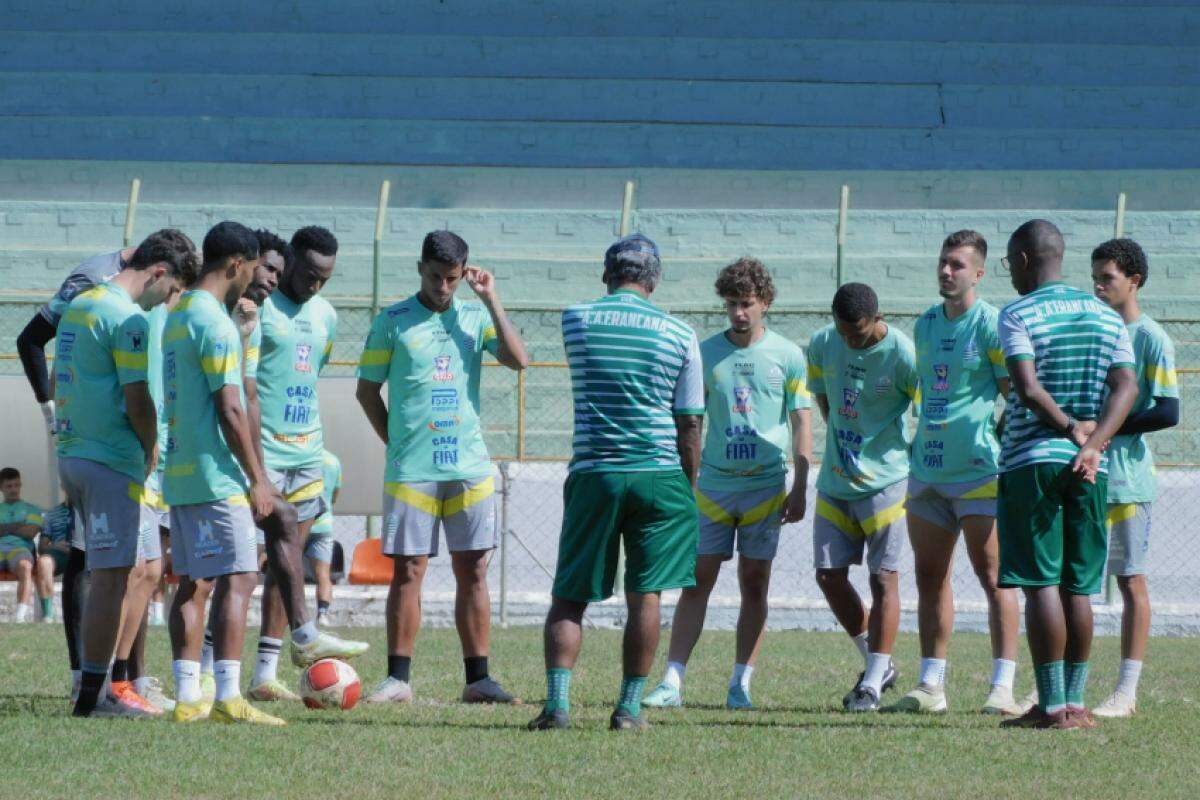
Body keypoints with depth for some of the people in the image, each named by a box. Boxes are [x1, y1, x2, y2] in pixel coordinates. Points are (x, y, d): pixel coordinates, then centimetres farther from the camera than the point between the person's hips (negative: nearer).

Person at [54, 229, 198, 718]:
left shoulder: (79, 306, 15)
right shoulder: (127, 318, -14)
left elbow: (57, 382, 23)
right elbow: (137, 401, -17)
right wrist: (152, 453, -2)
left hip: (73, 452, 10)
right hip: (113, 460, -10)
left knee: (143, 562, 15)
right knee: (111, 575, -5)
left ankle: (115, 682, 14)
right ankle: (92, 695, -3)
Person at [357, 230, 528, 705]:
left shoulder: (475, 317, 8)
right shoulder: (393, 321, 3)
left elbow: (518, 360, -6)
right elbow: (367, 389, 7)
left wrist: (491, 300, -6)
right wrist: (397, 442, 2)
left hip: (470, 467, 2)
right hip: (411, 469, -2)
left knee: (473, 571, 3)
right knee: (407, 571, -1)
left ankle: (478, 679, 7)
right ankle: (398, 678, 3)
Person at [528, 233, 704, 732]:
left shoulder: (574, 321, 2)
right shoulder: (679, 335, 2)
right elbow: (690, 424, 3)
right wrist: (688, 490, 11)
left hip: (592, 475, 0)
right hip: (660, 475, 0)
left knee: (569, 597, 5)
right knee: (645, 597, 5)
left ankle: (557, 701, -7)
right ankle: (629, 707, 5)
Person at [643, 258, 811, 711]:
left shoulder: (788, 356, 0)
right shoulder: (706, 353, 4)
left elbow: (802, 423, 2)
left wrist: (800, 489, -4)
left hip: (766, 487, -1)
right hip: (713, 484, 1)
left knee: (754, 584, 2)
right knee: (697, 581, -3)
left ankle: (741, 684, 7)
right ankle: (673, 681, -4)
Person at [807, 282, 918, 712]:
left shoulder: (903, 354, -16)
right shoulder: (822, 345, -1)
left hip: (885, 480, -6)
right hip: (834, 480, 6)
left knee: (883, 577, -4)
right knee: (828, 574, 4)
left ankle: (873, 682, 2)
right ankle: (877, 663, 21)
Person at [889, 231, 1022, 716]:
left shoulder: (992, 325, -7)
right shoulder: (925, 324, 14)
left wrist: (994, 439, -15)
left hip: (980, 471, -7)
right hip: (927, 470, 7)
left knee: (993, 575, -7)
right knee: (930, 576, 8)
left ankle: (1003, 687, -9)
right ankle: (931, 686, 13)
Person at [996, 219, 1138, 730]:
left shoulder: (1017, 315, -5)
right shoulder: (1105, 316, 12)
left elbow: (1027, 388, -18)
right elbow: (1126, 388, 1)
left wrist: (1071, 427, -7)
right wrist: (1093, 443, -8)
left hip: (1031, 459, -5)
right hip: (1090, 470, 5)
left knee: (1041, 585, -5)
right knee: (1078, 587, 9)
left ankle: (1052, 705, -8)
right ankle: (1075, 702, 10)